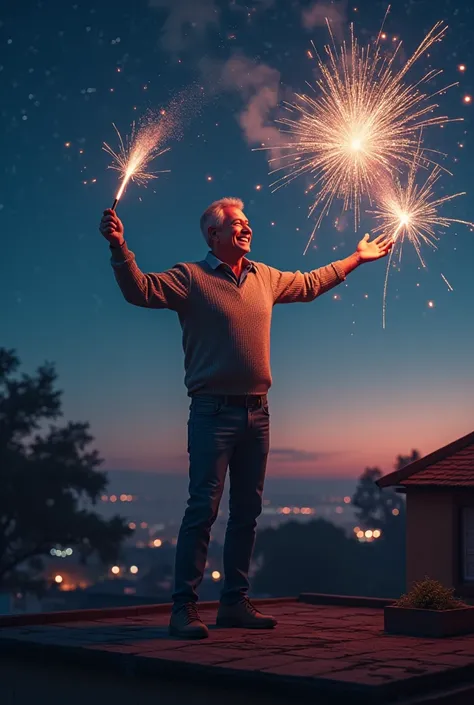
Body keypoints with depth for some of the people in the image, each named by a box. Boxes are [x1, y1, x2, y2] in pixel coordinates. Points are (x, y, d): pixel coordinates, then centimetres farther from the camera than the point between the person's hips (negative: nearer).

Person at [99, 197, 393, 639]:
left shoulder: (265, 278, 17)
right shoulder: (191, 277, -2)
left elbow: (311, 283, 31)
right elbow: (142, 289, -16)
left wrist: (357, 258, 36)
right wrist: (119, 247, -32)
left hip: (256, 411, 7)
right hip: (214, 411, -6)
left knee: (247, 511, 8)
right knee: (203, 507, -10)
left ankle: (235, 602, 16)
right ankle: (184, 607, -6)